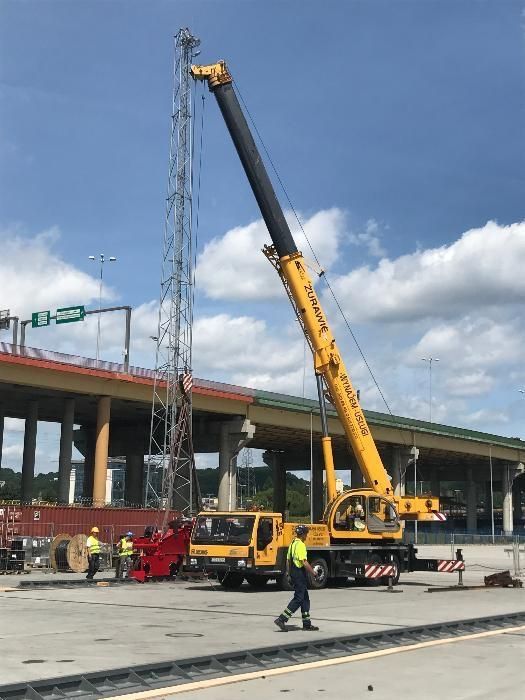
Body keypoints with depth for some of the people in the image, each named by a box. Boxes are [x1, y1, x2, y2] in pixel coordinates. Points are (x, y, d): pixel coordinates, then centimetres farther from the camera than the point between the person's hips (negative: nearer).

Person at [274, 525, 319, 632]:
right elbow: (304, 562, -22)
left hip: (293, 572, 10)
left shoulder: (292, 544, 13)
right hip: (300, 573, -10)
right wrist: (313, 572, -12)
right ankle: (281, 619, -10)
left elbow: (288, 560, 17)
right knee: (298, 598, -6)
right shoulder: (301, 545, -16)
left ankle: (307, 624, 17)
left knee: (305, 598, 14)